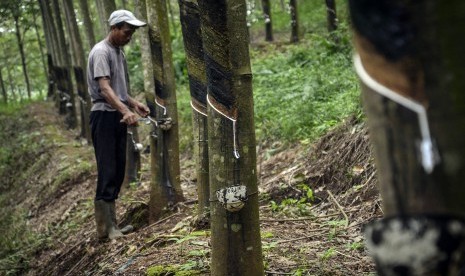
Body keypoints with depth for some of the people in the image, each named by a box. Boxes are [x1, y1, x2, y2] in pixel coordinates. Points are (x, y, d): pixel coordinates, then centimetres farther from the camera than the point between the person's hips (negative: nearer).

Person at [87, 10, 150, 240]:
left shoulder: (119, 51, 17)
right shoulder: (101, 52, -12)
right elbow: (104, 88, -25)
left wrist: (134, 104, 12)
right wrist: (125, 111, -37)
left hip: (118, 117, 9)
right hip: (104, 116, -9)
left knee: (118, 172, 10)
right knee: (107, 172, -9)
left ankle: (111, 225, 17)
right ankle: (105, 228, -3)